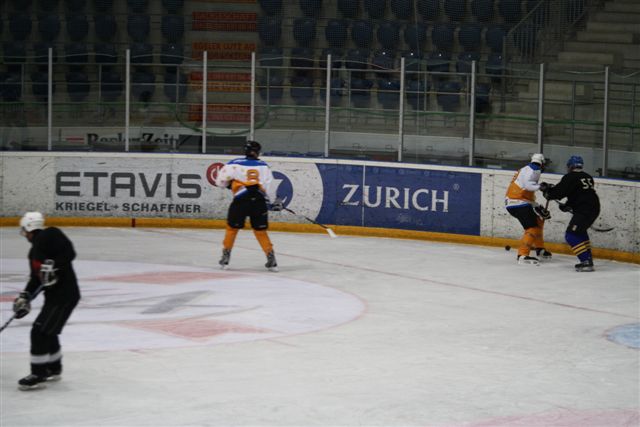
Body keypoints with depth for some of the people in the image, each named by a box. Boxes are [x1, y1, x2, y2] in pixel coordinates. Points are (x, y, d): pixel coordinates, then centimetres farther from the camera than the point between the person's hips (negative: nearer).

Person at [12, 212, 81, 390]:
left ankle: (37, 375, -2)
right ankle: (53, 369, 39)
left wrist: (53, 267, -29)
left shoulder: (50, 235, -11)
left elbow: (69, 253, -22)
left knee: (40, 332, -10)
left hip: (65, 294, -10)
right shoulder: (34, 251, 17)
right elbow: (35, 278, 17)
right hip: (54, 295, 10)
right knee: (48, 332, 22)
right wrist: (25, 297, 8)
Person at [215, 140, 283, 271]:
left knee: (232, 228, 14)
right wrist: (267, 200, 24)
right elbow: (268, 185, 12)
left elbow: (220, 180, 10)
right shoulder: (263, 166, 12)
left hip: (241, 200, -2)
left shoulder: (235, 164, 6)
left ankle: (225, 257, 16)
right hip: (259, 201, 2)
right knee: (260, 230, 12)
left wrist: (231, 185, 30)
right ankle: (271, 260, 9)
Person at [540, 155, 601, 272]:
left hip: (584, 211, -9)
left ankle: (586, 262, -16)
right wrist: (568, 205, 23)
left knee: (571, 235, -8)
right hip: (594, 208, 9)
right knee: (579, 232, 27)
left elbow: (559, 191, -10)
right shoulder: (588, 177, 19)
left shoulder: (570, 177, -8)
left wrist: (547, 189, 8)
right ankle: (588, 258, 27)